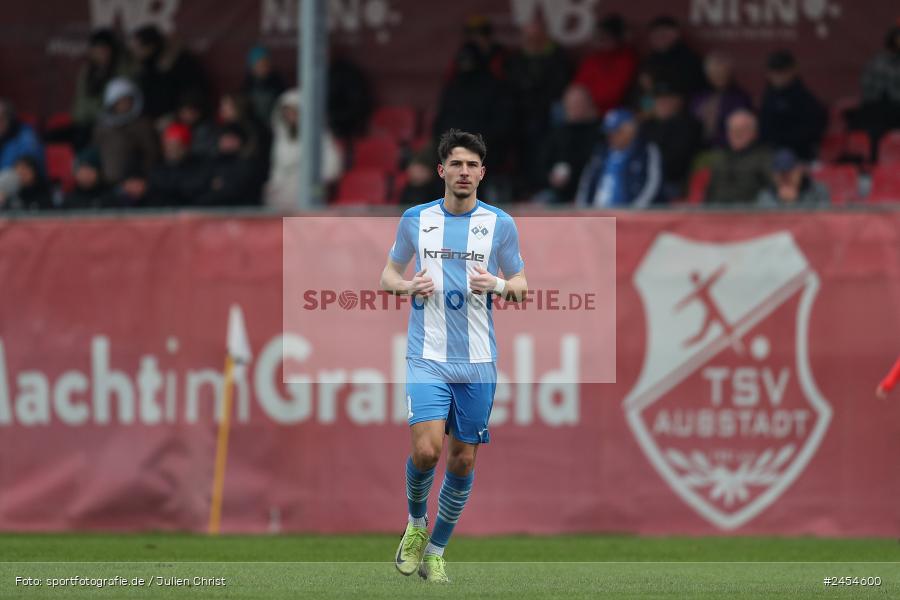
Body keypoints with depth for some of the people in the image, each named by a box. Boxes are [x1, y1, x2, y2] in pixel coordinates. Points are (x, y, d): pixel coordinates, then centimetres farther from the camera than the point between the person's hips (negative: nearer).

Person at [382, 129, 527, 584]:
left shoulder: (500, 224, 3)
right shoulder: (415, 219, 4)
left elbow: (521, 285, 10)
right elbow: (388, 274, 15)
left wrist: (498, 285, -13)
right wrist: (409, 286, -8)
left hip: (477, 362, 1)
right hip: (427, 358, -1)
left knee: (463, 460, 4)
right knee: (426, 449, -18)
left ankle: (436, 550, 21)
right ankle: (416, 523, 11)